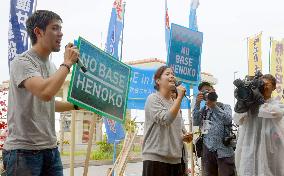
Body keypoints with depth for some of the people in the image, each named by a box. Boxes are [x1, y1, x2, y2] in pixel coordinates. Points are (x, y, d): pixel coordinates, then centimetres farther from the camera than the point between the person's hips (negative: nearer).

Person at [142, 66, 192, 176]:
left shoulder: (174, 102, 16)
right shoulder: (153, 99, -5)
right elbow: (165, 120, -21)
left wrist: (183, 137, 6)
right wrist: (180, 97, -16)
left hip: (175, 159, 7)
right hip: (156, 158, -7)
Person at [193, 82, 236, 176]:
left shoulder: (225, 107, 8)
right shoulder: (202, 110, 14)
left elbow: (228, 120, -12)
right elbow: (195, 122, -4)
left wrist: (214, 106, -20)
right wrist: (197, 103, -13)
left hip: (224, 151, -2)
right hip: (207, 151, 3)